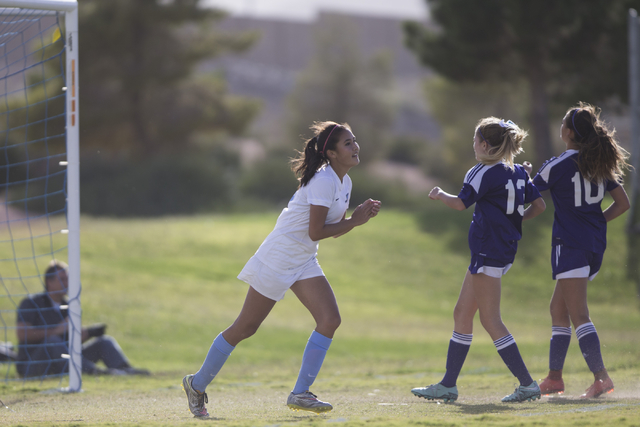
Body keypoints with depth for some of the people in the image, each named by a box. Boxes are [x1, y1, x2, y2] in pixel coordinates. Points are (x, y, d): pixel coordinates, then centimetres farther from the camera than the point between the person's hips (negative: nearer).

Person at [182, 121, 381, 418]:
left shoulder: (344, 183, 7)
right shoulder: (323, 180, -22)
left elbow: (335, 230, 14)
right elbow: (316, 232, -24)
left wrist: (360, 216, -2)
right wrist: (354, 221, -15)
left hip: (304, 263, 8)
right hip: (278, 258, -8)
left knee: (330, 319, -11)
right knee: (245, 328, 1)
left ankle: (300, 393, -8)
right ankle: (197, 385, 17)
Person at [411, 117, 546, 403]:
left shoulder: (485, 173, -14)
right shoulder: (517, 173, 10)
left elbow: (461, 203, -18)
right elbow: (539, 205, 13)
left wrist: (439, 195, 1)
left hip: (488, 251, -9)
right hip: (505, 248, 9)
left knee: (490, 321, -5)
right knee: (462, 314, 13)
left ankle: (527, 384, -6)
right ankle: (448, 385, 16)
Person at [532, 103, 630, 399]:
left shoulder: (558, 165, -11)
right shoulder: (602, 164, 9)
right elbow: (622, 203, 11)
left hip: (570, 243, -8)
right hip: (596, 245, 8)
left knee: (578, 315, -10)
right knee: (558, 309, 17)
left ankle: (601, 377, -21)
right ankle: (554, 377, 21)